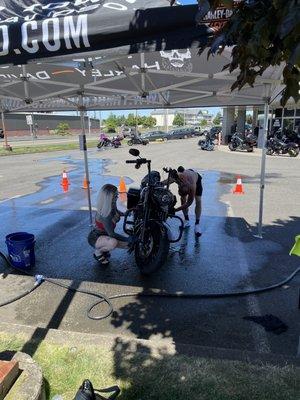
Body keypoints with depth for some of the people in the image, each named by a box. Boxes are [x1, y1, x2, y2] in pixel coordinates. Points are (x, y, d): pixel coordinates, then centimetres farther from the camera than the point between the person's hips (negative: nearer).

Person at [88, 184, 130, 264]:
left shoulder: (112, 206, -9)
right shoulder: (104, 215, -34)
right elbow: (111, 234, -31)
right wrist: (127, 239, -28)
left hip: (104, 235, 8)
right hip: (95, 238, -8)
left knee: (128, 244, 0)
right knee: (113, 242, -38)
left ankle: (104, 248, 15)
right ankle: (98, 252, -6)